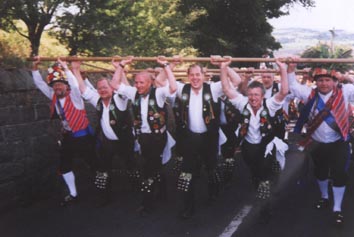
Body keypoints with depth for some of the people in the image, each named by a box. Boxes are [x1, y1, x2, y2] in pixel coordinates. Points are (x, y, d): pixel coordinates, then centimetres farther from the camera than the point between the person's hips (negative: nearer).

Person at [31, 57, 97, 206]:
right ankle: (73, 194, 26)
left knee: (94, 163, 0)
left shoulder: (74, 96, -16)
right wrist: (35, 67, -4)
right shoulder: (54, 96, 2)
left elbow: (75, 85, -36)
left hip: (83, 136, -7)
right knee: (64, 166, 11)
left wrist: (65, 68, -35)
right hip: (67, 137, 7)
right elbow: (40, 84, 5)